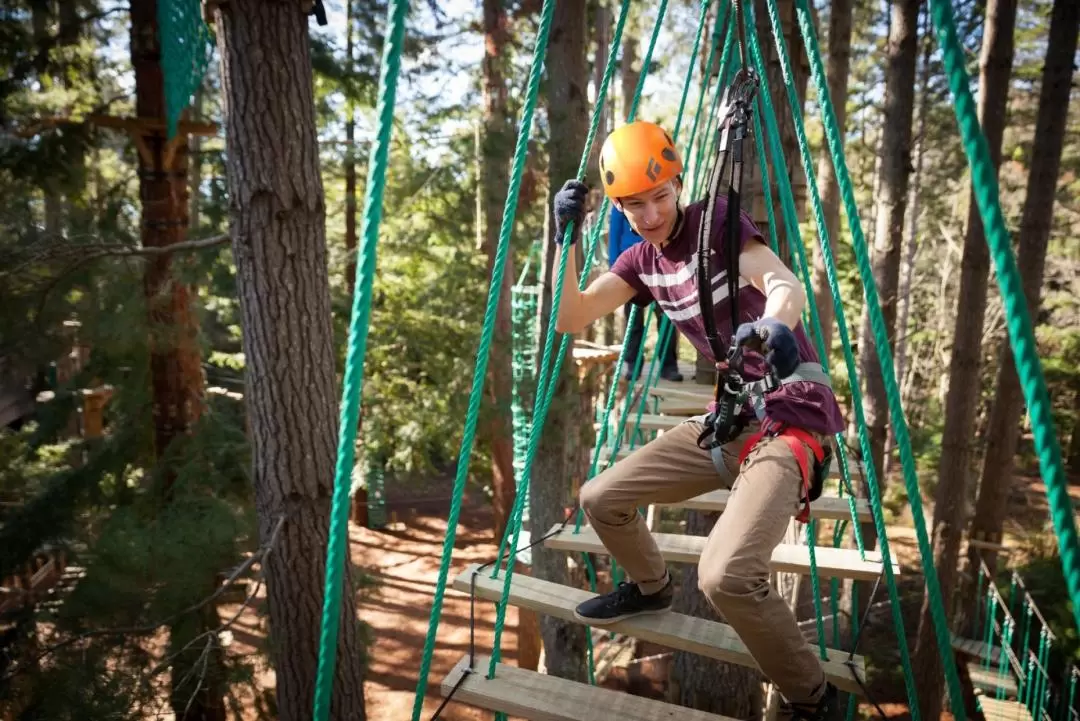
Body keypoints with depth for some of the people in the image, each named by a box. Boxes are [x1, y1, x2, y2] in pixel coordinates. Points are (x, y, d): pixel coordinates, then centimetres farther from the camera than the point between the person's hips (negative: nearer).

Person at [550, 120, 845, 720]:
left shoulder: (715, 219, -9)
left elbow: (787, 284, -25)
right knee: (601, 499, 8)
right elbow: (570, 318, 3)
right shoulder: (642, 261, 10)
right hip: (730, 417, 7)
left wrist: (776, 324, -49)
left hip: (790, 413, -7)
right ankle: (651, 587, 39)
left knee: (726, 574, -27)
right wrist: (566, 235, -7)